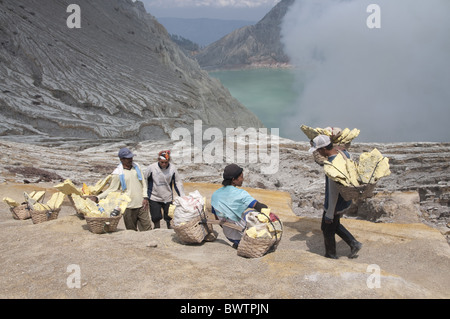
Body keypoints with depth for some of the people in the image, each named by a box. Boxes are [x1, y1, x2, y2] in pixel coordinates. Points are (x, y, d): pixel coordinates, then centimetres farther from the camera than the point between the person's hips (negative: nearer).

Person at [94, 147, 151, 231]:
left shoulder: (136, 166, 6)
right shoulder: (117, 173, -7)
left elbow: (143, 182, 10)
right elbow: (111, 189, -2)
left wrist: (145, 197, 0)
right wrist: (98, 198, -12)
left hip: (141, 204, 3)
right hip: (129, 207, -3)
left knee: (147, 228, 4)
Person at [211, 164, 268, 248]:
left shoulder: (215, 195, -3)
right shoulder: (240, 194, -21)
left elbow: (217, 218, 6)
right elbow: (261, 207, -28)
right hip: (241, 234, -6)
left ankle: (237, 242, 19)